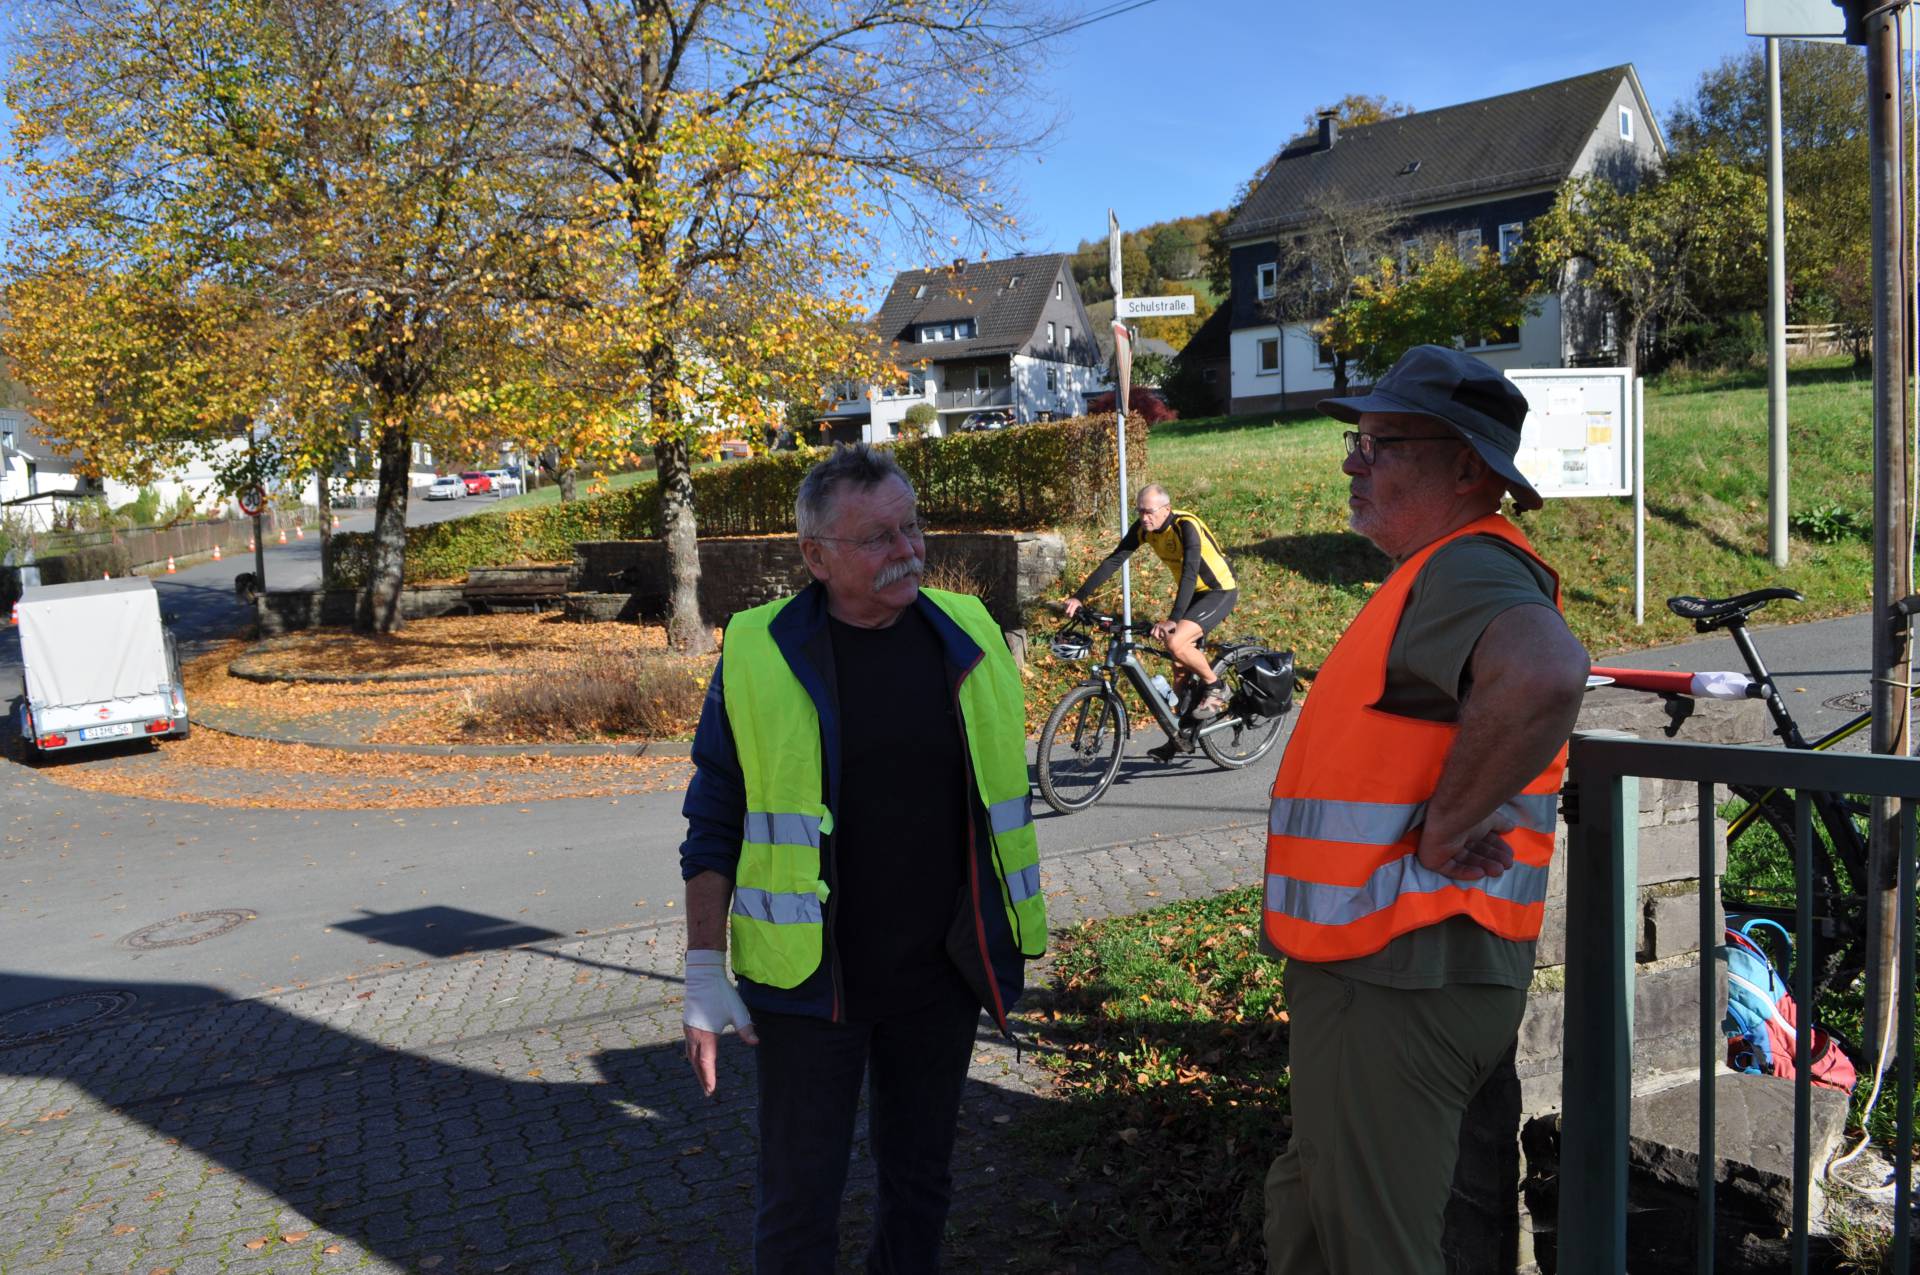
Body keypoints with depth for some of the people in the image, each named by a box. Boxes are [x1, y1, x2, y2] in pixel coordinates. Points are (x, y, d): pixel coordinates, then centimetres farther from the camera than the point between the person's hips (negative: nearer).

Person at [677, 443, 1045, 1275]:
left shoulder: (966, 638, 0)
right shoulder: (760, 655, -10)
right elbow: (712, 827, -4)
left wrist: (1011, 944, 12)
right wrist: (704, 974, -5)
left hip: (941, 974, 3)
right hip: (809, 979, -3)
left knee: (919, 1182, 19)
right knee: (800, 1199, 9)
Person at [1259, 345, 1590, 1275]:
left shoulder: (1466, 572, -19)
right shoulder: (1437, 576, 15)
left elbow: (1544, 677, -41)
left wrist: (1445, 828, -29)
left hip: (1396, 987, -10)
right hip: (1372, 973, 10)